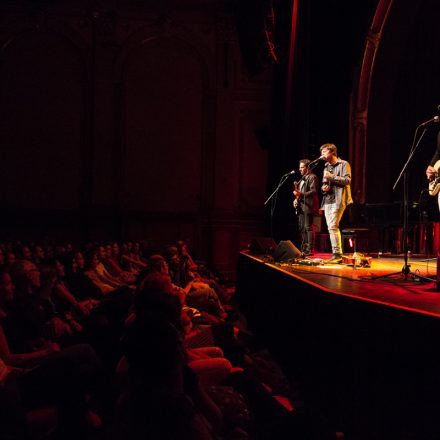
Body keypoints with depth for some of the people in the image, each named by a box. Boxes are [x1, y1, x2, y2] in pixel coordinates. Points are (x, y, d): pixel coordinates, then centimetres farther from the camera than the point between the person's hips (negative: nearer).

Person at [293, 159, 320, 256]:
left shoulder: (312, 177, -8)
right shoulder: (303, 178, 22)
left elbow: (313, 191, -19)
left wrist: (301, 194, -27)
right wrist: (296, 198, 10)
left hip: (308, 206, -10)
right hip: (301, 206, 10)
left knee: (308, 228, -11)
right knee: (302, 228, 11)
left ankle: (309, 250, -11)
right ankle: (303, 249, 17)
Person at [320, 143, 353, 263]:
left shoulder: (343, 164, 0)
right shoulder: (326, 166, 21)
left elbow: (347, 180, -12)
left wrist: (332, 177, -15)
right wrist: (323, 187, 5)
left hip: (338, 200, -8)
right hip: (327, 200, 8)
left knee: (333, 227, -17)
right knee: (331, 228, 6)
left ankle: (337, 254, -16)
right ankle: (337, 254, 10)